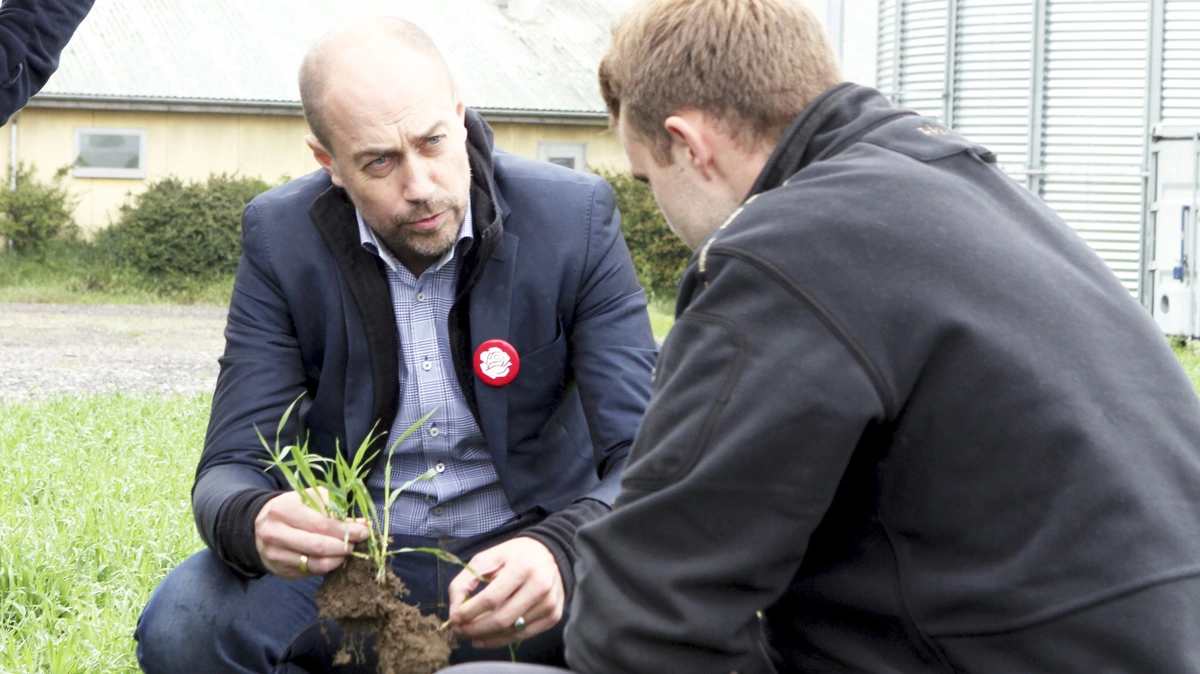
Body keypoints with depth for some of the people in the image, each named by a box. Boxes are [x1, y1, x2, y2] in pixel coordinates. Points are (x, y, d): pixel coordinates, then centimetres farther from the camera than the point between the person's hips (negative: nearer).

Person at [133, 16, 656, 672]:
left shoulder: (575, 218, -12)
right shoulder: (279, 237, -8)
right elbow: (231, 469, -9)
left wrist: (560, 550, -40)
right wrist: (255, 522, -36)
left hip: (520, 555, -1)